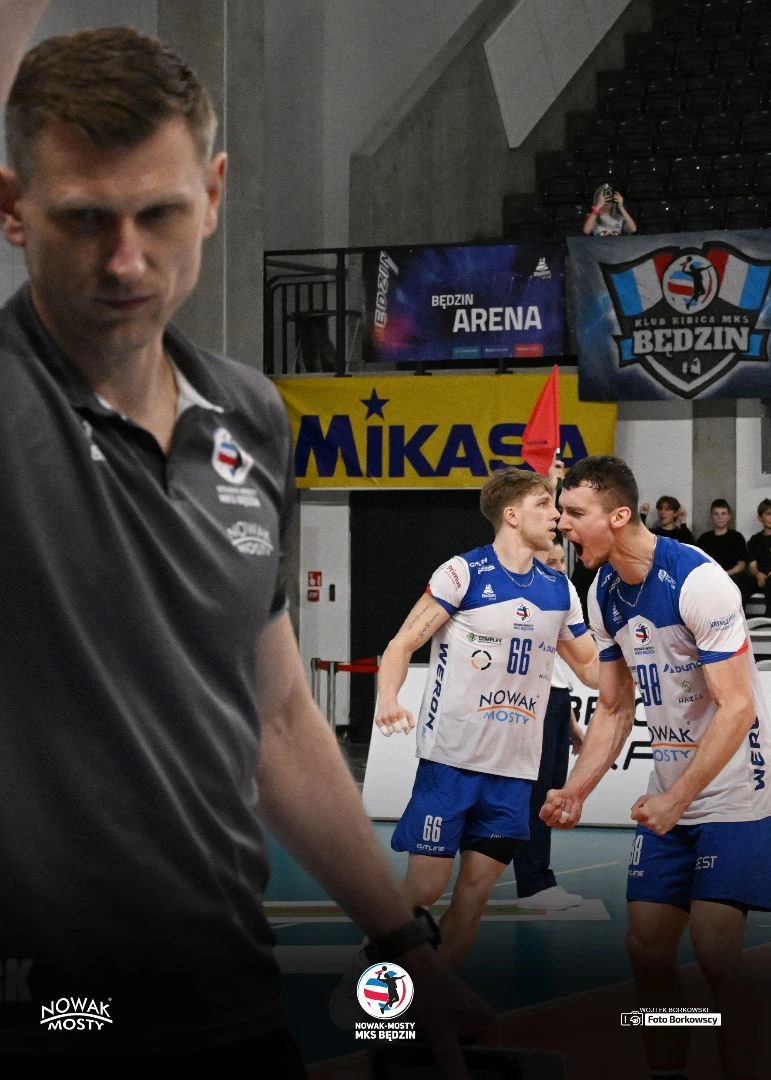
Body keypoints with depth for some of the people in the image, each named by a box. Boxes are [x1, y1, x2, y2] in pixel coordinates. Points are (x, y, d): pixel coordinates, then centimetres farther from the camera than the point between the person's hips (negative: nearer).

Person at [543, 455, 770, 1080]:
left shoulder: (697, 580, -21)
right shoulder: (605, 593, 3)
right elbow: (615, 709, 13)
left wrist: (678, 799, -23)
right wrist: (575, 792, 2)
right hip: (670, 796, 7)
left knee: (714, 950, -14)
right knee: (647, 946, 5)